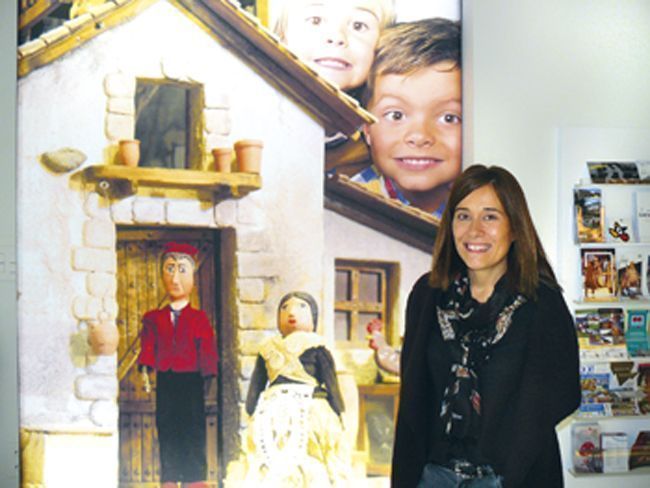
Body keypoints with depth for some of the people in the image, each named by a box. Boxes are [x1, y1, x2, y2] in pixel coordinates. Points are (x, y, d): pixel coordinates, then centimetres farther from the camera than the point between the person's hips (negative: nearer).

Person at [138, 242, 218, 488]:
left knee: (193, 429, -2)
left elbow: (207, 348, 0)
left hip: (191, 380, -2)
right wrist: (145, 370, -12)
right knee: (166, 429, 3)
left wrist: (209, 375, -8)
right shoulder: (154, 318, 11)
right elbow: (148, 346, 2)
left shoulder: (199, 318, 6)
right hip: (165, 381, 2)